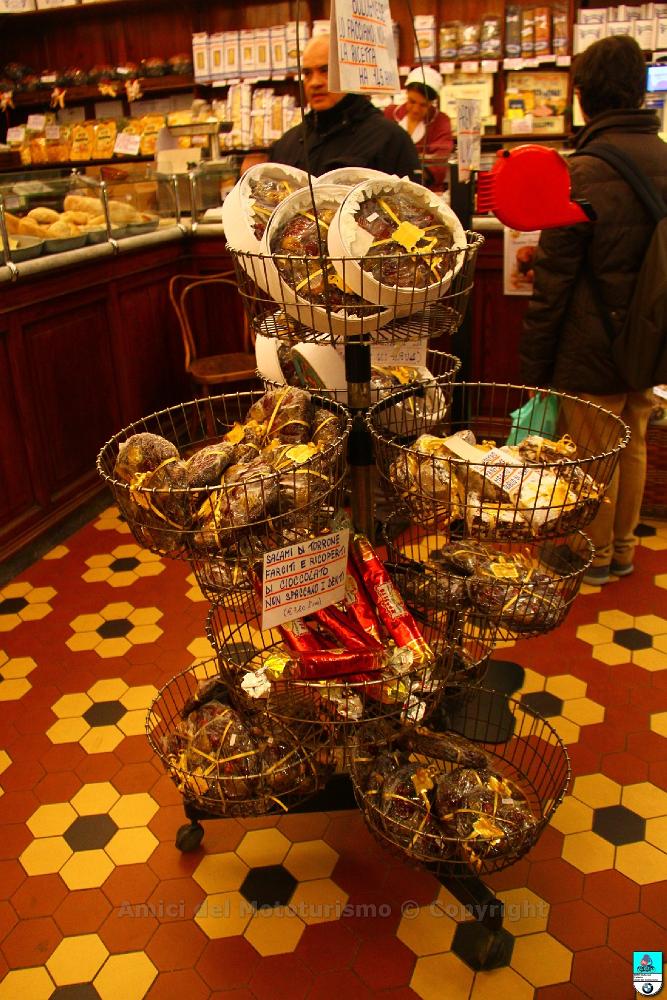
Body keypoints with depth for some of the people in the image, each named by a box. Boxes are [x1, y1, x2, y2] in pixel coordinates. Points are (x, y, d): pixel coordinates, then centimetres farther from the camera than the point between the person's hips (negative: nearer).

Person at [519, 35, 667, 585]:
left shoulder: (584, 172, -17)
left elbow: (554, 278, -16)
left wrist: (534, 362, -9)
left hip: (592, 351, -6)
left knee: (593, 454, 8)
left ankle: (596, 556, 25)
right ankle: (623, 549, 34)